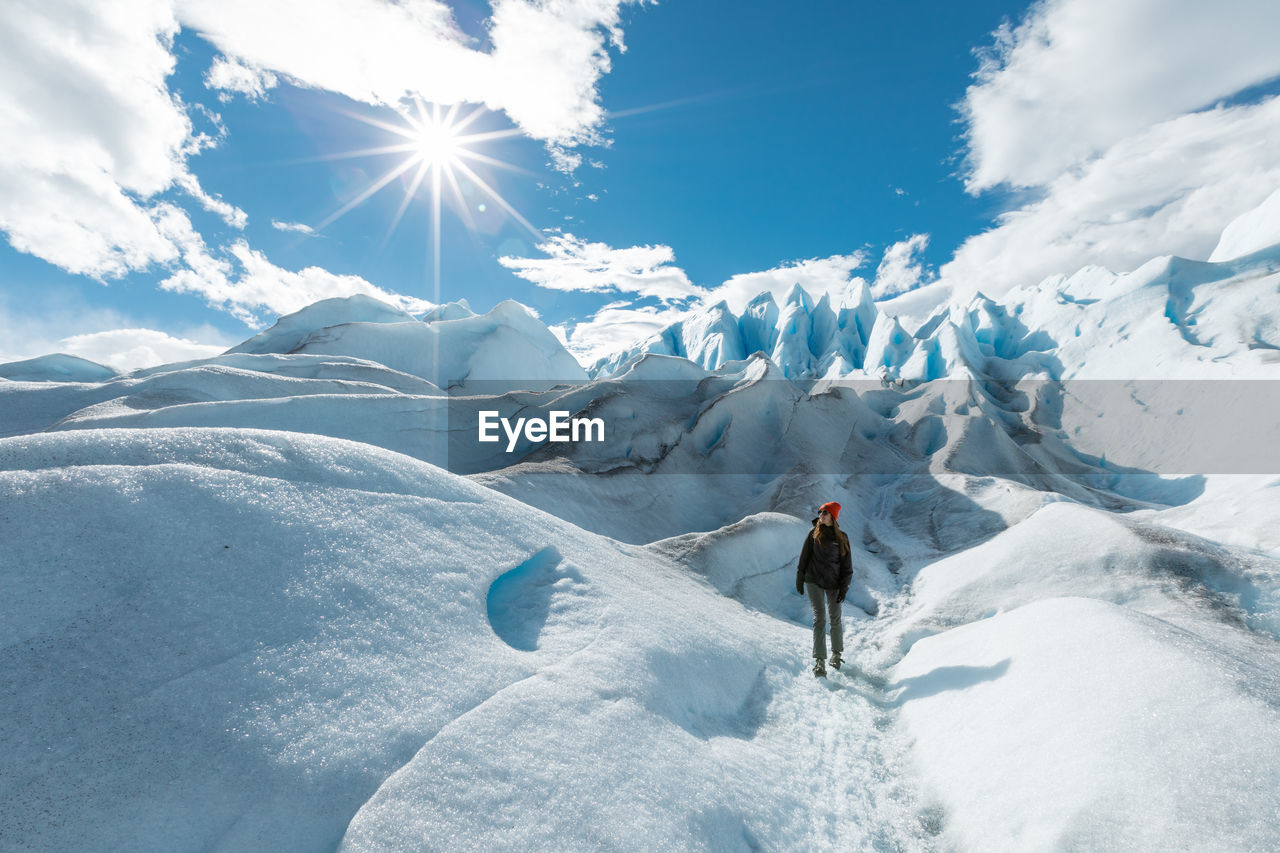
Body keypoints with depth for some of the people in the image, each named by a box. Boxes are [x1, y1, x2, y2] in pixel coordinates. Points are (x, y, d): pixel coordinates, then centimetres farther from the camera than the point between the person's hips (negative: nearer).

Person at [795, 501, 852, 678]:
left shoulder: (841, 538, 3)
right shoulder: (813, 534, 3)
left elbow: (847, 565, 4)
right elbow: (804, 558, 7)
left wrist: (844, 588, -2)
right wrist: (799, 580, 7)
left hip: (834, 583, 1)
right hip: (814, 581, -1)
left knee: (835, 619, 6)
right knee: (819, 618, -8)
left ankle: (836, 654, 28)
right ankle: (820, 661, -8)